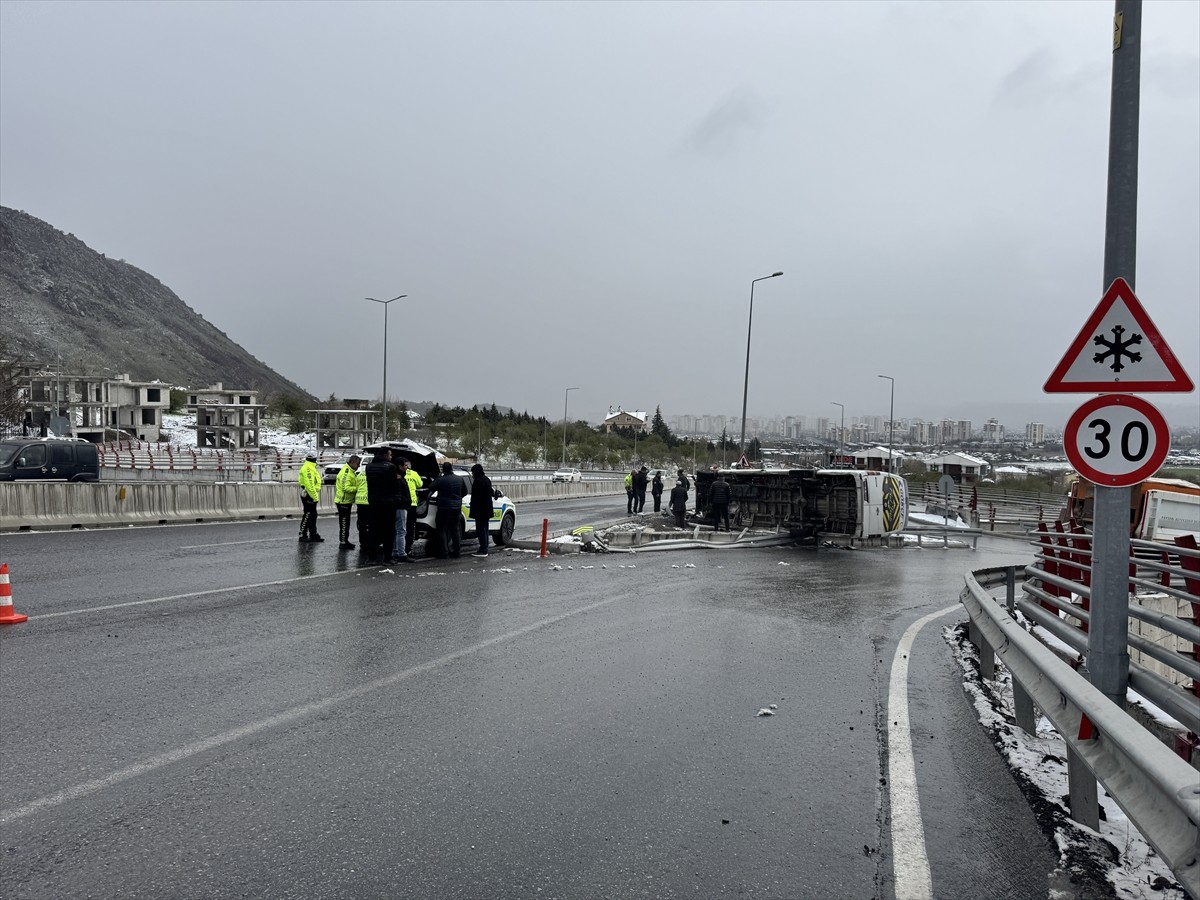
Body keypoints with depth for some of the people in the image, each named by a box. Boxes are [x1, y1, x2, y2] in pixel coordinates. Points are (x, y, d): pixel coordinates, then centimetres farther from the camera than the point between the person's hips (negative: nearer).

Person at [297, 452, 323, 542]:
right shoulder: (308, 468, -18)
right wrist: (315, 497, -22)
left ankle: (313, 535, 20)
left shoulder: (311, 468, 16)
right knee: (307, 515, -5)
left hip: (311, 495, 11)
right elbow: (309, 485, -24)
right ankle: (302, 535, 0)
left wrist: (315, 496, 17)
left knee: (313, 515, 14)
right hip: (309, 495, -11)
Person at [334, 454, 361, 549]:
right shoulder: (346, 472, -20)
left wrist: (358, 487, 6)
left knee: (346, 523, 16)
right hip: (343, 501, -10)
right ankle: (342, 543, -1)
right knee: (344, 523, -5)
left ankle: (345, 541, 24)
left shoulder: (351, 472, 14)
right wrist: (357, 488, -22)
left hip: (346, 501, 10)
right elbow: (346, 488, -28)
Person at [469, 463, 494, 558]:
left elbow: (476, 496, -21)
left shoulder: (479, 481, -18)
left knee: (481, 530, -7)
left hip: (480, 510, -10)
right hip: (487, 510, 10)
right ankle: (484, 549, 23)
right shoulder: (487, 479, 14)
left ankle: (483, 551, -7)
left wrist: (473, 510, -15)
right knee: (484, 529, 16)